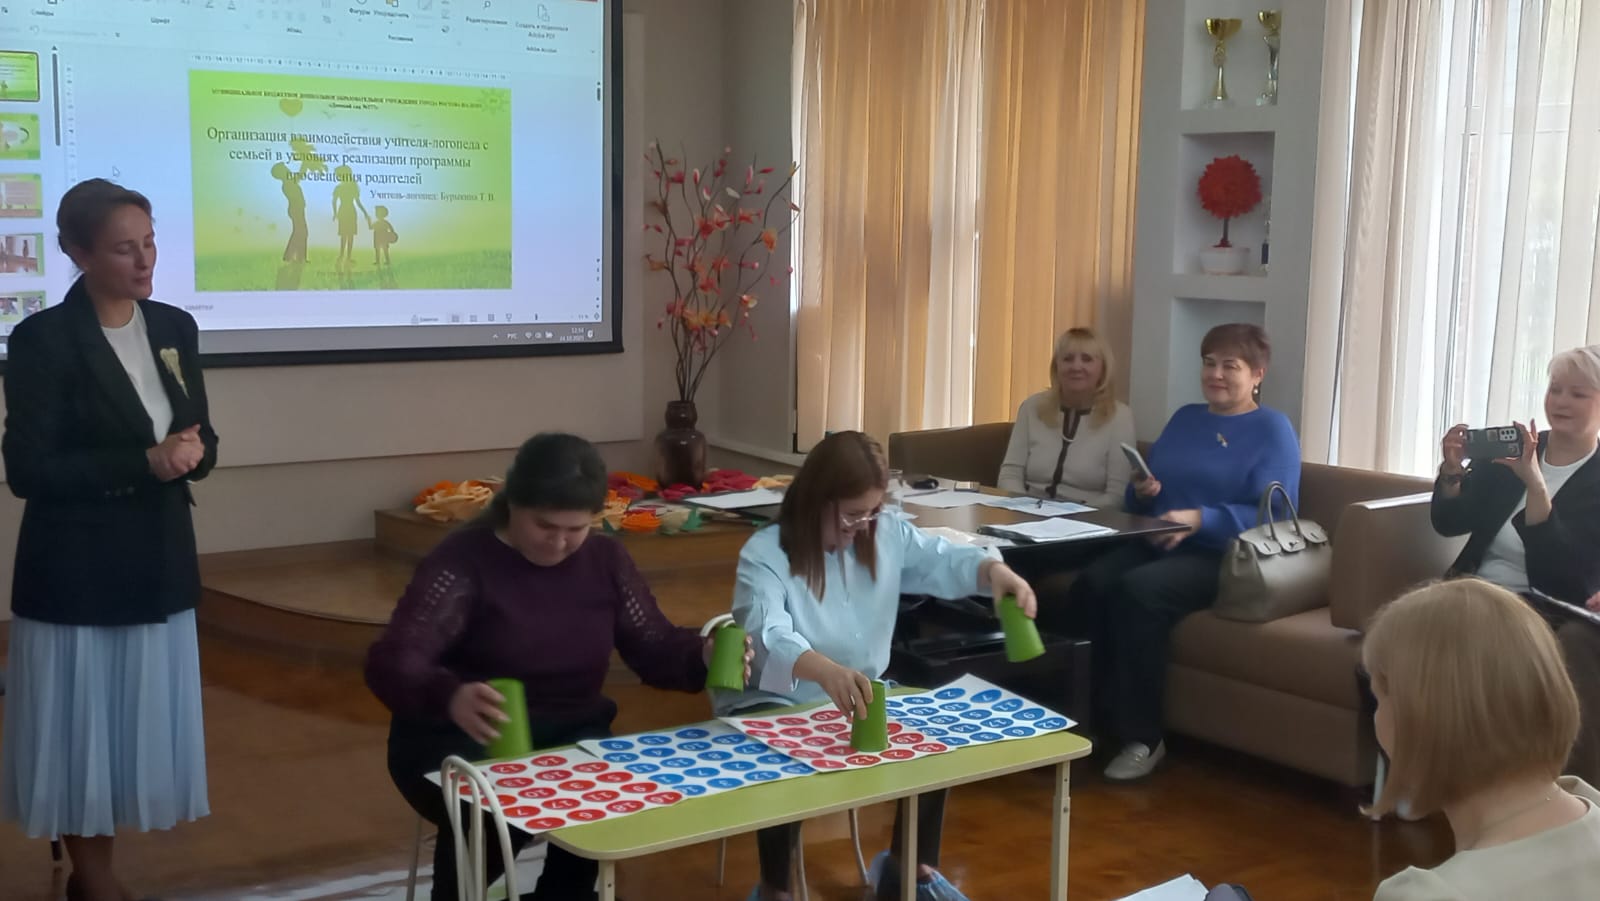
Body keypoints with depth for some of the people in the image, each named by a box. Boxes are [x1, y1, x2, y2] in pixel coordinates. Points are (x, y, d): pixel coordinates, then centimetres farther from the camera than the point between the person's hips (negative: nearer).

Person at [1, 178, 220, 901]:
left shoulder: (175, 328, 6)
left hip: (158, 560, 5)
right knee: (81, 721, 5)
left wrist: (189, 454, -13)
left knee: (136, 720, 11)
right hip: (77, 569, -5)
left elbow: (201, 440, 11)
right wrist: (144, 463, -21)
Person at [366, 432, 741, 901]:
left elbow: (653, 646, 5)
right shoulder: (463, 560, -14)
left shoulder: (606, 559, 2)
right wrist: (451, 698, -47)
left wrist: (705, 653, -18)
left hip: (570, 733, 4)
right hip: (463, 738, -4)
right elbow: (392, 661, -24)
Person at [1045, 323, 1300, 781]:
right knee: (1093, 581, -28)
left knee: (1137, 589, -34)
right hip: (1156, 543, 5)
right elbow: (1145, 497, 23)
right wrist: (1142, 492, -2)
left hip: (1222, 557, -5)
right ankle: (1097, 719, -24)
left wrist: (1201, 520, -20)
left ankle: (1143, 736, -24)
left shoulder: (1273, 429, 2)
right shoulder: (1184, 418, 22)